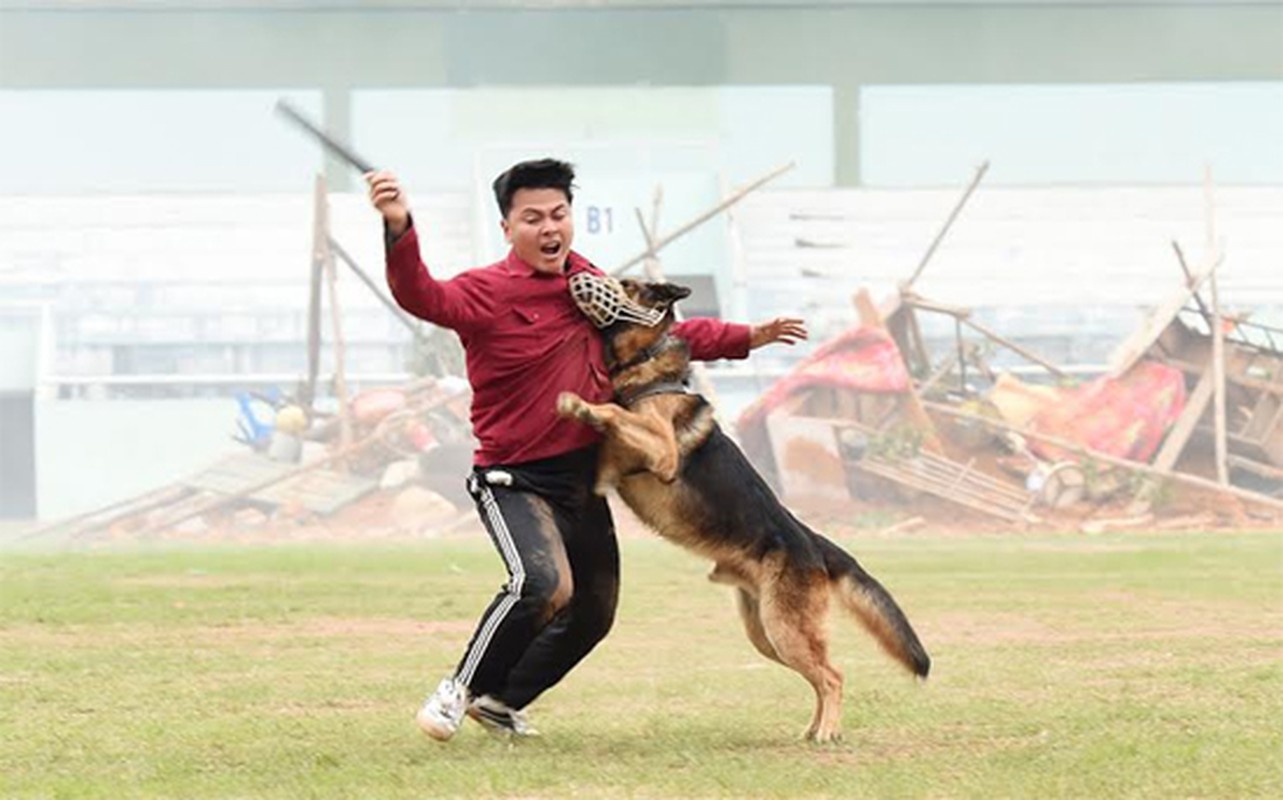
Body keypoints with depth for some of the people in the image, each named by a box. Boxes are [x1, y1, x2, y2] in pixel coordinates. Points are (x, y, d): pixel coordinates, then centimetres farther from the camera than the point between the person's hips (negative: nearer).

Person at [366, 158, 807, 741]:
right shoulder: (487, 293, -14)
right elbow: (424, 297, -35)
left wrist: (749, 338, 26)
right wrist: (400, 230, -53)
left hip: (584, 480, 8)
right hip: (516, 479, -8)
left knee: (593, 615, 15)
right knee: (543, 584, -31)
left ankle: (502, 701, 35)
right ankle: (463, 688, -10)